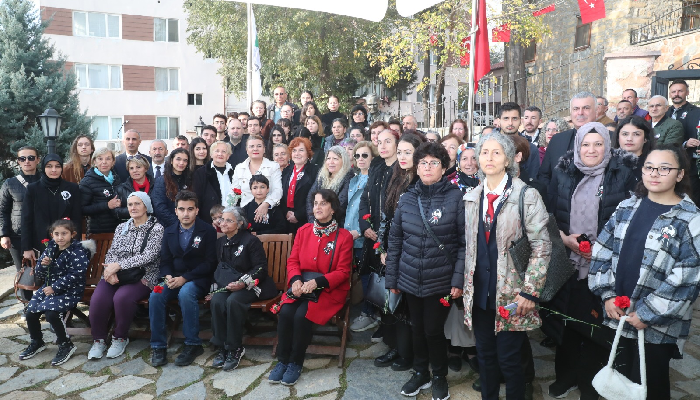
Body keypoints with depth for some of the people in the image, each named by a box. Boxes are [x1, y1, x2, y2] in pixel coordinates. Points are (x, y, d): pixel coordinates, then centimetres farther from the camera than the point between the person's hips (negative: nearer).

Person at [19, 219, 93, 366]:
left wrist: (55, 288, -21)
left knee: (51, 313, -25)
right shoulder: (50, 249, 7)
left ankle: (66, 345, -5)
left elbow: (75, 275, -21)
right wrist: (43, 265, -13)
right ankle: (36, 342, 25)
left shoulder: (78, 252, -14)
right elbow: (39, 272, 10)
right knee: (30, 312, -2)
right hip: (49, 287, 7)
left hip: (69, 291, -7)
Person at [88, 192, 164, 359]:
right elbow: (111, 253, 11)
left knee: (122, 297, -32)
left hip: (142, 277, -4)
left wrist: (118, 265, -16)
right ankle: (99, 339, -2)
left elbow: (148, 256, -12)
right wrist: (111, 270, -11)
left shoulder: (156, 228, -1)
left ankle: (120, 338, -7)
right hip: (116, 276, 4)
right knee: (98, 299, -24)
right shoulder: (121, 227, 17)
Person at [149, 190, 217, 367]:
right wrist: (168, 276, -12)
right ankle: (158, 346, -12)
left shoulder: (208, 231, -4)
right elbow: (165, 261, 12)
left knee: (186, 293, -35)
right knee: (155, 296, -25)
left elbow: (210, 263, -8)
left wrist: (184, 278, -17)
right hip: (174, 278, 4)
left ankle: (193, 344, -20)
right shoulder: (169, 232, 11)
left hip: (197, 279, -4)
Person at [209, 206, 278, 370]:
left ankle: (234, 349, -20)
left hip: (249, 285, -5)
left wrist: (244, 283, -22)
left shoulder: (251, 241, -7)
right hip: (227, 284, 5)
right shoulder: (220, 242, 13)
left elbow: (261, 268, -10)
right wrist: (216, 286, 4)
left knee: (233, 301, -34)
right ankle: (222, 347, -16)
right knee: (216, 301, -27)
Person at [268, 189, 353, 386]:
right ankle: (282, 361, -5)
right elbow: (293, 261, 7)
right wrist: (296, 280, -14)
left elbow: (343, 272, -7)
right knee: (285, 312, -23)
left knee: (302, 315, -26)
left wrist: (317, 282, -21)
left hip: (330, 289, -3)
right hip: (301, 286, 4)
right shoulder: (303, 231, 7)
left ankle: (296, 363, -5)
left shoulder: (344, 236, -5)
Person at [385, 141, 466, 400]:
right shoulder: (407, 199, 3)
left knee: (434, 330, 6)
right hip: (410, 280, 3)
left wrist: (459, 280, -13)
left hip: (441, 281, -3)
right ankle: (420, 373, 37)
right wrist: (391, 279, 6)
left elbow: (465, 242, -8)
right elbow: (395, 241, 6)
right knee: (417, 328, 15)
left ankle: (440, 377, 31)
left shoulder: (456, 198, -8)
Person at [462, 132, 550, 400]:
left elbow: (542, 246, -9)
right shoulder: (471, 198, 8)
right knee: (485, 356, 15)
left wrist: (529, 292, -13)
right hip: (479, 294, 4)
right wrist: (465, 283, 9)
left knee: (509, 360, 4)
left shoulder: (527, 196, -7)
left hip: (511, 295, -4)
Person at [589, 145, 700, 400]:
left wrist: (647, 314, -16)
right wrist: (607, 294, -5)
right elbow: (602, 252, 4)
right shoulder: (627, 207, 4)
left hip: (657, 325, -4)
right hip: (617, 315, 4)